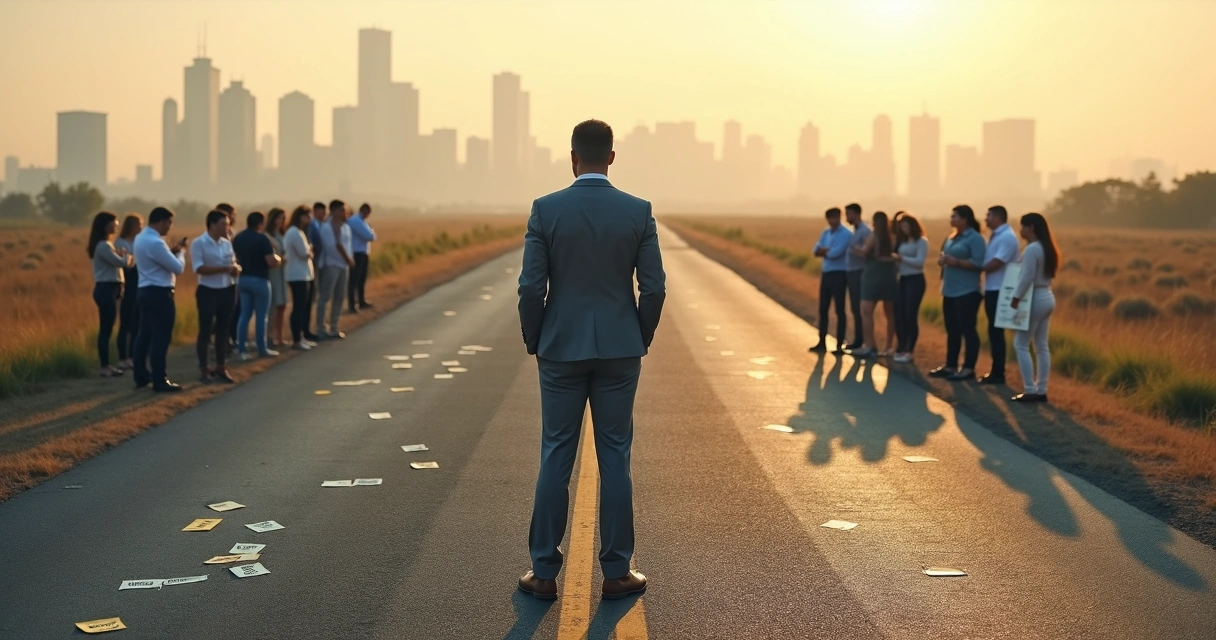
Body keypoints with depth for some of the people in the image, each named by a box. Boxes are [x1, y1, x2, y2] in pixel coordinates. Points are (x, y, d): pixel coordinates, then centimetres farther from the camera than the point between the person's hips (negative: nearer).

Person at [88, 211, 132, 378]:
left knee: (106, 328, 12)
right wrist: (126, 255, 5)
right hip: (106, 289, -11)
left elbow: (115, 263, 17)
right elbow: (122, 262, -16)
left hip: (108, 289, 11)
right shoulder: (103, 246, -16)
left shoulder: (105, 244, 18)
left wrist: (122, 256, -2)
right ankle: (105, 367, -6)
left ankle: (106, 365, 15)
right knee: (106, 329, -8)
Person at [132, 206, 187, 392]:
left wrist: (172, 250, 10)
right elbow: (178, 268, -17)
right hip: (160, 293, -10)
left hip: (145, 291, 10)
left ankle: (141, 377, 20)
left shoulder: (141, 238, 11)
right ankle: (159, 381, -2)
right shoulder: (155, 242, -20)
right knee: (160, 337, -5)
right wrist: (180, 251, 1)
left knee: (145, 335, 14)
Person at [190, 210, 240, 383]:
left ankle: (220, 368, 21)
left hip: (228, 290, 6)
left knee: (223, 329, 12)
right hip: (208, 291, -6)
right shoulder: (198, 243, -11)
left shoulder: (227, 243, 8)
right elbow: (199, 268, -20)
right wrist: (225, 269, -24)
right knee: (205, 330, 1)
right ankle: (203, 369, 11)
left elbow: (233, 262, 16)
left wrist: (236, 268, -9)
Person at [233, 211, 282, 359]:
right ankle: (262, 349, 9)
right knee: (261, 315, 2)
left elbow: (235, 259, 16)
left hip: (243, 279, 7)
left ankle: (241, 350, 7)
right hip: (259, 280, -7)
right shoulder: (262, 239, -16)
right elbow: (272, 262, -20)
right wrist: (279, 260, 1)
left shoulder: (237, 238, 7)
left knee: (245, 314, 10)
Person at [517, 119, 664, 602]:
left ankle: (544, 572, 10)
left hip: (561, 349, 0)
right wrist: (640, 341, 10)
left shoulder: (545, 210, -7)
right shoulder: (639, 211, -4)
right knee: (615, 459, 6)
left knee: (555, 459, 6)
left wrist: (534, 343, 7)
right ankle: (616, 573, 10)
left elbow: (531, 287, -8)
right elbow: (653, 287, -5)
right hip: (619, 350, 1)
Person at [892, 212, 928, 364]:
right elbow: (899, 259, 6)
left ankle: (910, 352, 1)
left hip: (915, 280, -6)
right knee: (899, 315, 4)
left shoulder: (921, 241, -5)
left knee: (911, 315, -5)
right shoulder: (902, 241, 13)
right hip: (902, 280, 6)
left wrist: (901, 257, -18)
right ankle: (901, 349, 14)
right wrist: (894, 258, -14)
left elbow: (919, 262, -15)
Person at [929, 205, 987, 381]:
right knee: (952, 330, 13)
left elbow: (978, 263, -19)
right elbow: (945, 256, 25)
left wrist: (956, 262, -23)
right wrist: (942, 260, 2)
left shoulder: (975, 238, -11)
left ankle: (969, 368, 0)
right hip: (950, 291, 9)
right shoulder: (951, 238, 16)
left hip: (967, 292, -9)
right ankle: (950, 365, 19)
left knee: (967, 329, -4)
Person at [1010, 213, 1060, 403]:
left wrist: (1016, 297, -17)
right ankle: (1041, 390, 11)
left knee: (1021, 344, -4)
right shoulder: (1047, 248, 13)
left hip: (1034, 299, -9)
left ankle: (1030, 390, -8)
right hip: (1047, 297, 9)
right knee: (1042, 346, 10)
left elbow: (1027, 277, -22)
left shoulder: (1032, 249, -17)